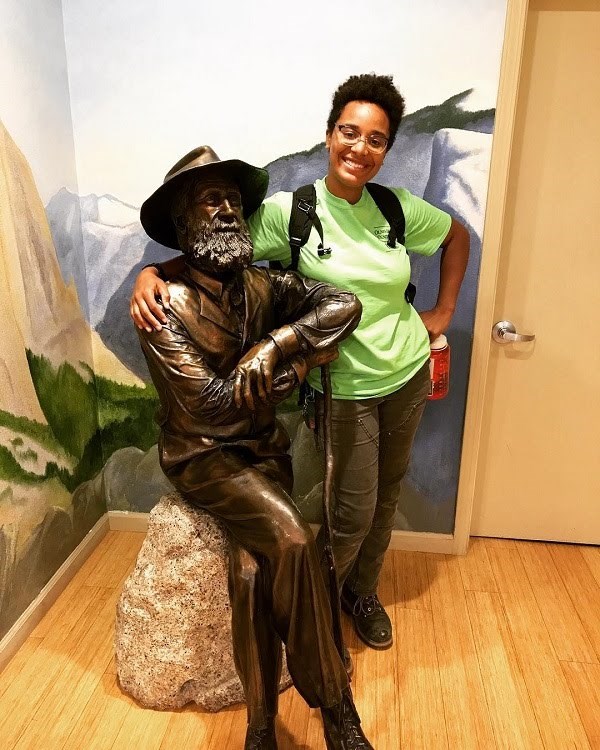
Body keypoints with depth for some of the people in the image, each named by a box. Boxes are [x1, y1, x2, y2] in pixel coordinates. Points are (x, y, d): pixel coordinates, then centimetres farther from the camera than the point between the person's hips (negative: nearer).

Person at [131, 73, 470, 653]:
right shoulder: (289, 210, -12)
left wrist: (443, 311, 9)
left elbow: (457, 235, 16)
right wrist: (152, 272, -28)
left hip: (408, 374, 5)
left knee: (386, 494, 18)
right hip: (344, 387, -5)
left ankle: (362, 591, 45)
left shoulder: (398, 209, -1)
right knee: (353, 511, 2)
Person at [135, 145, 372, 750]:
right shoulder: (166, 304, -14)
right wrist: (296, 363, -12)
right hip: (201, 455, -4)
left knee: (252, 568, -16)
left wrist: (275, 345, -22)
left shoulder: (262, 287, 1)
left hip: (261, 447, 4)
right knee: (292, 539, -25)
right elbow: (211, 405, -21)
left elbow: (343, 306, -9)